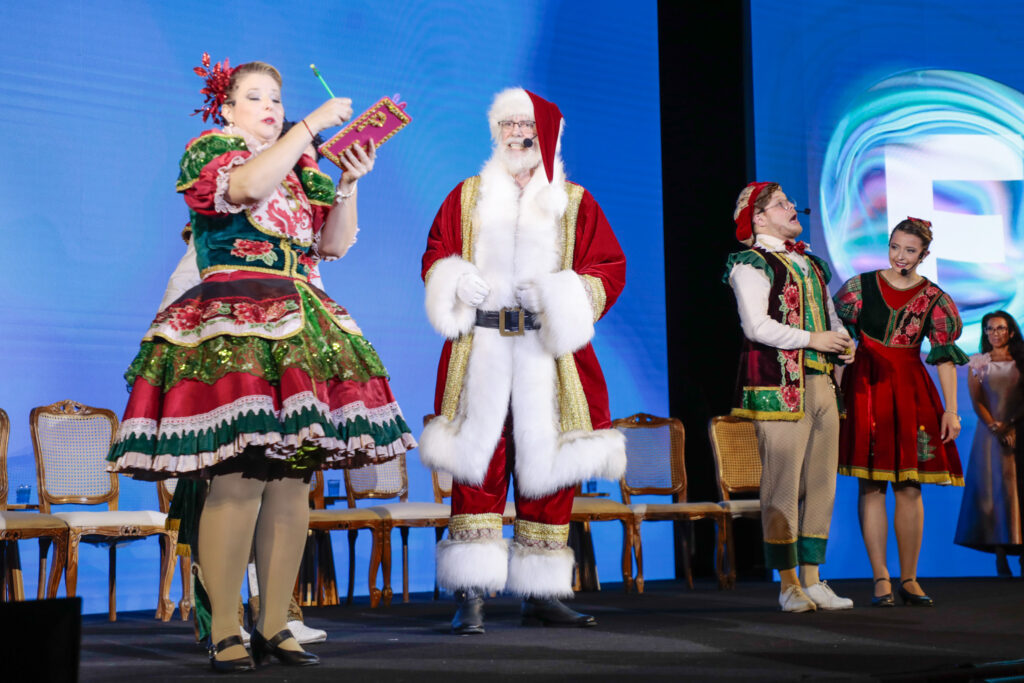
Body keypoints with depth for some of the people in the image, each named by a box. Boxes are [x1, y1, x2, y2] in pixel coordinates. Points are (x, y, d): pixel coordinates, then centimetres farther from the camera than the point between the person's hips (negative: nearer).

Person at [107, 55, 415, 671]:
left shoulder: (303, 169, 22)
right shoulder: (206, 151, 6)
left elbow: (335, 244, 14)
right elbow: (248, 185, -17)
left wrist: (349, 184, 1)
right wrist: (312, 126, -14)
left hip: (299, 323, 6)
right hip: (229, 324, -6)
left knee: (293, 481, 0)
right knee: (239, 478, -15)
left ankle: (275, 627, 6)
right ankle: (224, 634, -10)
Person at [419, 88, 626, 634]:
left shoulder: (575, 203, 13)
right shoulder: (468, 196, 16)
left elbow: (610, 268, 6)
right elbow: (436, 254, 16)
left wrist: (561, 293, -11)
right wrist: (456, 281, -6)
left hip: (549, 353, 0)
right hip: (479, 351, 0)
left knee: (549, 466, -1)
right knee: (478, 463, -8)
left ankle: (541, 593, 9)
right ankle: (471, 593, -6)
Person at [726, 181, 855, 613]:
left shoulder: (809, 263, 23)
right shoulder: (751, 264, -3)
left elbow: (830, 315, 29)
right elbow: (757, 326, -14)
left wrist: (843, 340, 8)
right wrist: (812, 339, -12)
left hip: (820, 382, 8)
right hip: (778, 383, -8)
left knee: (821, 481, 7)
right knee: (782, 482, -8)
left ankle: (812, 580, 13)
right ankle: (788, 584, -3)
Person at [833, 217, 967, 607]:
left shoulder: (933, 298, 4)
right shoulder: (861, 286, 3)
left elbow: (945, 356, 3)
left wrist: (950, 410, -2)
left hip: (911, 391, 1)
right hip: (865, 385, -1)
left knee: (910, 487, 2)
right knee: (870, 484, -4)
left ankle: (909, 579, 10)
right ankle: (881, 578, -2)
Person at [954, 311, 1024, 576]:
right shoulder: (978, 362, 8)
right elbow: (976, 401, 0)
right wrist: (995, 427, -12)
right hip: (990, 431, -1)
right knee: (994, 487, -5)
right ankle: (1000, 555, -6)